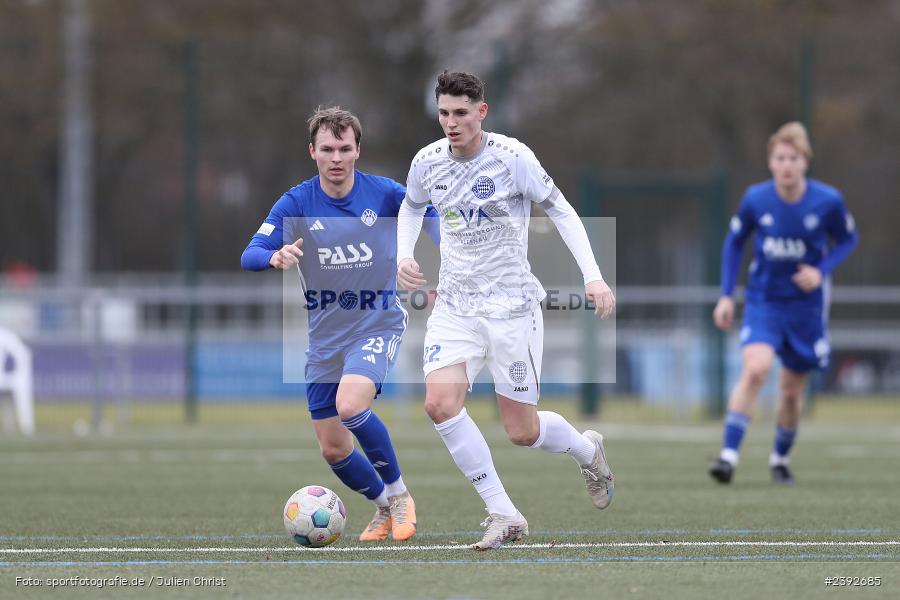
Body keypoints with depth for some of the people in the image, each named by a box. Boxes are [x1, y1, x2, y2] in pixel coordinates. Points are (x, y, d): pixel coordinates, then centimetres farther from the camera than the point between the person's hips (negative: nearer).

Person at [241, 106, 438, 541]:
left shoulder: (385, 194, -9)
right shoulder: (296, 203, -7)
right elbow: (250, 256, -17)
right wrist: (275, 256, -40)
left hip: (378, 322, -3)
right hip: (325, 334, 3)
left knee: (350, 405, -30)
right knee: (332, 448, 6)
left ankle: (398, 494, -10)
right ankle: (386, 509, 33)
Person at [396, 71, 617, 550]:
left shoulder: (513, 157, -13)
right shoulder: (428, 162, -1)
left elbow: (560, 210, -3)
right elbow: (411, 208, 21)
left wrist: (593, 276, -12)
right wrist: (403, 257, 4)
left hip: (511, 306, -4)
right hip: (454, 307, 4)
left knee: (522, 432, 0)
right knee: (440, 403, -20)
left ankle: (587, 449, 37)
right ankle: (504, 515, -10)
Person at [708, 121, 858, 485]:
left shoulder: (827, 201, -13)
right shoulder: (755, 199, -11)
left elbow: (847, 240, 4)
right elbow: (734, 242, 6)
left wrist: (821, 271, -14)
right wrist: (727, 295, 1)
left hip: (806, 306, 1)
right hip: (763, 302, -1)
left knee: (792, 390, 10)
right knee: (755, 370, -25)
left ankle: (780, 458, 35)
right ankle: (729, 455, -26)